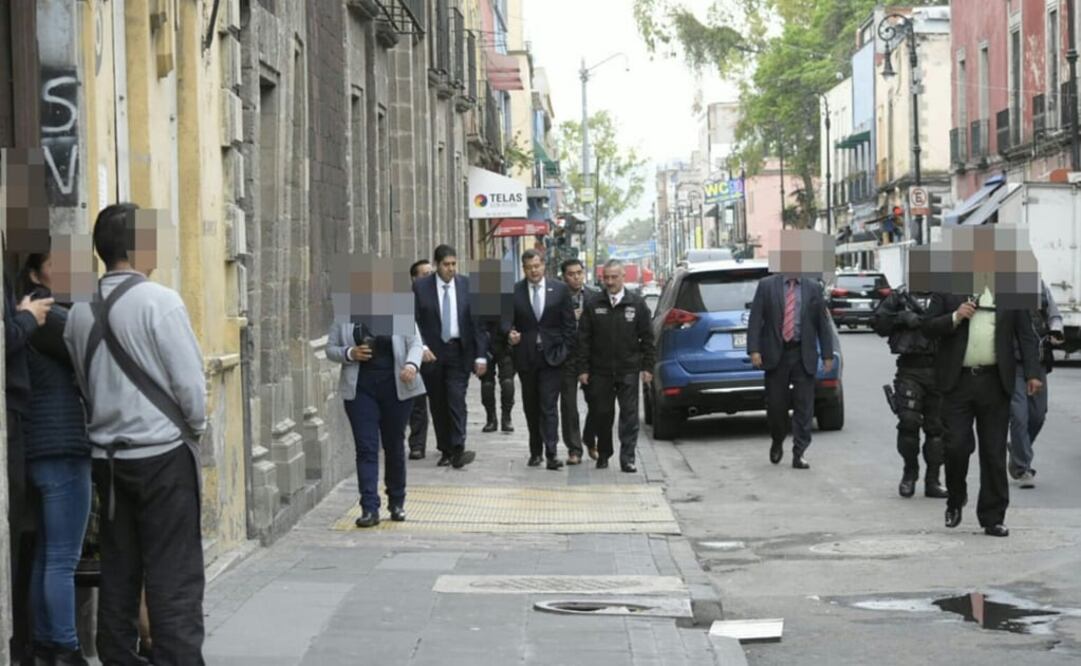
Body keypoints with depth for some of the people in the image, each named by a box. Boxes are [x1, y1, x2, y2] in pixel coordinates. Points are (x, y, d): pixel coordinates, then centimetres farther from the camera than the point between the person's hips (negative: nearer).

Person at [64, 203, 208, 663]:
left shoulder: (80, 314, 4)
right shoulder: (159, 301, -13)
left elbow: (86, 385, 10)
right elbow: (190, 381, -12)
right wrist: (196, 426, 5)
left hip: (107, 456, 6)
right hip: (162, 453, -6)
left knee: (117, 573, 12)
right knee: (173, 578, -4)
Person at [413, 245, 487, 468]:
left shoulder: (467, 286, 2)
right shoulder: (420, 287, 0)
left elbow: (477, 321, 2)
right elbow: (414, 321, 0)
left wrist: (481, 355, -2)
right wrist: (421, 347, -14)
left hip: (459, 351, -1)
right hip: (432, 353, 1)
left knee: (456, 399, -13)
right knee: (437, 404, 6)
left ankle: (458, 450, -16)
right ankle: (445, 451, 16)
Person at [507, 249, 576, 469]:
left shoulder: (560, 290, 2)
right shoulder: (514, 292, 2)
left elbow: (569, 324, 4)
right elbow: (508, 320, 6)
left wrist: (564, 350, -4)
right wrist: (510, 334, -15)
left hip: (551, 356, -2)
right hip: (526, 357, 2)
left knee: (549, 406, -9)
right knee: (531, 407, 10)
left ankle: (551, 452, -14)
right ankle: (535, 451, 19)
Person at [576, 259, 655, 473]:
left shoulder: (636, 304, 4)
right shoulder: (593, 305, 4)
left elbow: (647, 338, 6)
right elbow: (583, 339, 4)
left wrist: (648, 367, 0)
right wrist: (583, 369, -1)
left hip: (628, 370, -1)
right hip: (600, 371, 1)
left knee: (629, 415, -4)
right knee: (602, 414, 7)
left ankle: (627, 458, -2)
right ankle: (603, 454, 23)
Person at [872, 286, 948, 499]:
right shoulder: (899, 296, 10)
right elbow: (878, 322, 5)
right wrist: (903, 317, -10)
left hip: (939, 371, 1)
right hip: (909, 370, -1)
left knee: (937, 427, 3)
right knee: (908, 421, -10)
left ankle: (932, 481, 11)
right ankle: (910, 471, 12)